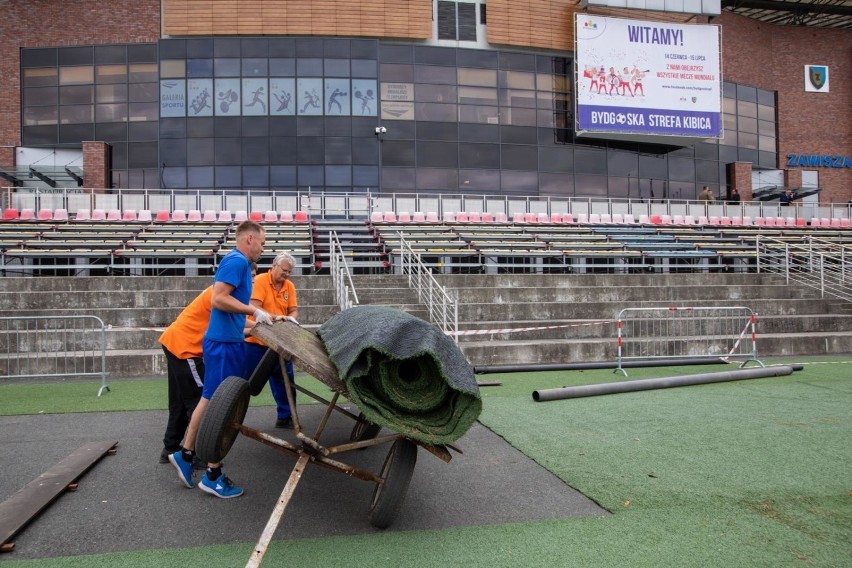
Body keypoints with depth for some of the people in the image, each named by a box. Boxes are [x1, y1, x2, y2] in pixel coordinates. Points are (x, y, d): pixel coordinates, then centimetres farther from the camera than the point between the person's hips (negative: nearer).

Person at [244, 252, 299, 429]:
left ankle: (285, 416, 18)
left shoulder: (289, 286, 5)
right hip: (256, 339, -4)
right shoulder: (260, 280, -10)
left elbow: (294, 310, 2)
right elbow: (254, 308, -19)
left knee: (283, 380, 6)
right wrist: (273, 317, -33)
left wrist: (291, 319, -21)